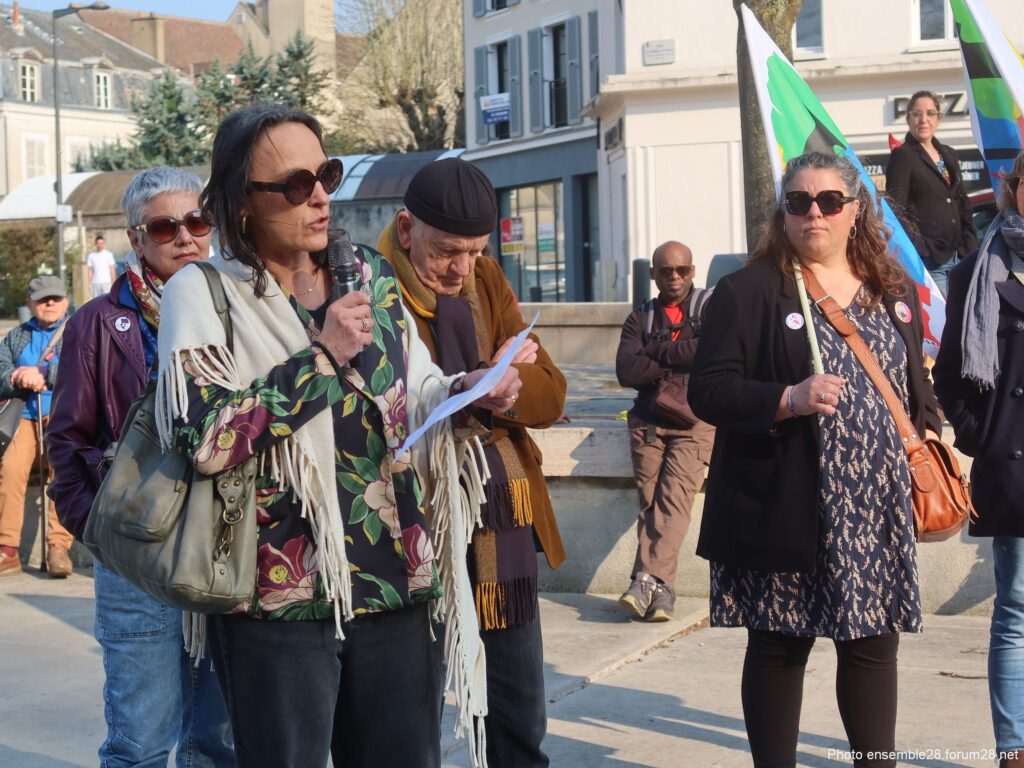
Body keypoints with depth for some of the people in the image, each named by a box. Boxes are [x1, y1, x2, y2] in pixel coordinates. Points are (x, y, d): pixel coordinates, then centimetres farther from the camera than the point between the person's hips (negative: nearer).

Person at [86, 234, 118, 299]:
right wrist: (89, 284, 2)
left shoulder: (109, 254, 3)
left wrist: (114, 283, -3)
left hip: (106, 282, -2)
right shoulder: (91, 255, 7)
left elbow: (112, 270, 3)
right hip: (95, 283, 2)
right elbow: (90, 271, 8)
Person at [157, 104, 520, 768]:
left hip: (396, 584, 5)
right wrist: (322, 357, -15)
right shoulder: (203, 293, -5)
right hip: (280, 597, -5)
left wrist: (469, 390, -1)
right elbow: (204, 439, -18)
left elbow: (416, 395, 21)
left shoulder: (369, 277, 11)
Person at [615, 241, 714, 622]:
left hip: (696, 420, -3)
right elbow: (627, 372, 1)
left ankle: (647, 580, -26)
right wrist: (680, 363, -6)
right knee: (649, 497, -13)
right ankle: (660, 586, -14)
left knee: (674, 494, -21)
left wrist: (656, 353, -1)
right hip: (649, 419, 3)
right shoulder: (640, 319, 17)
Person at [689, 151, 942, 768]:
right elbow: (708, 391, -9)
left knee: (874, 644, 10)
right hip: (786, 508, -4)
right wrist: (789, 400, -23)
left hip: (879, 507, 4)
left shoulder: (895, 291, 13)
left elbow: (916, 386, 21)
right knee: (779, 648, 4)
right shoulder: (749, 291, -4)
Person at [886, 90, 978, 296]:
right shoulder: (902, 156, -1)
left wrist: (971, 248, 10)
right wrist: (920, 253, -17)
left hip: (958, 257, 6)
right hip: (928, 261, -6)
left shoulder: (949, 155, 19)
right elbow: (896, 211, -9)